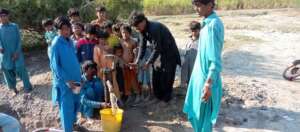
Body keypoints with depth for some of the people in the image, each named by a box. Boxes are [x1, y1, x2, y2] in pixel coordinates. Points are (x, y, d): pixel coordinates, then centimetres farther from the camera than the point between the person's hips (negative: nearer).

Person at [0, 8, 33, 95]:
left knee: (21, 69, 0)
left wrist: (17, 52, -11)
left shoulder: (14, 26, 1)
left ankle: (27, 86, 17)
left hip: (16, 53, -1)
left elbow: (19, 40, -1)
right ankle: (13, 88, 27)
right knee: (8, 71, 9)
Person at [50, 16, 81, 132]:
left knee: (76, 103, 19)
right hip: (64, 81, -7)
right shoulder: (56, 44, -16)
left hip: (75, 79, 7)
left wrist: (79, 77, 11)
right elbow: (54, 66, -16)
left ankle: (73, 122, 42)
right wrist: (67, 80, -19)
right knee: (67, 107, 3)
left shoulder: (70, 41, 5)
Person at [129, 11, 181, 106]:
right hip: (159, 53, 8)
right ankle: (158, 96, 25)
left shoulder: (154, 28, -30)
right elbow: (143, 46, 0)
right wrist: (137, 61, -8)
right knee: (156, 77, 9)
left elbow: (157, 49, -28)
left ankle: (166, 99, 15)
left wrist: (148, 62, -22)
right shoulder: (144, 30, -4)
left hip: (170, 53, -8)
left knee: (166, 78, -1)